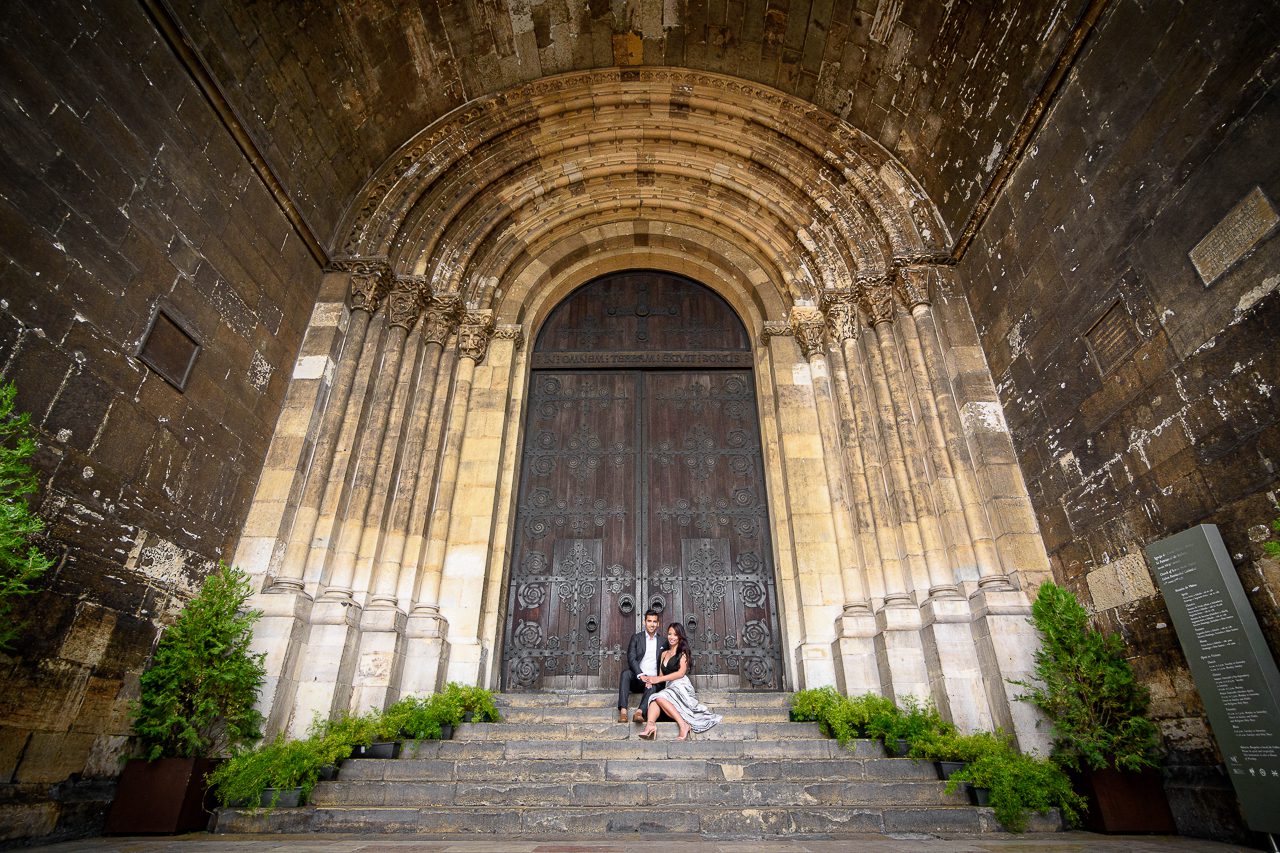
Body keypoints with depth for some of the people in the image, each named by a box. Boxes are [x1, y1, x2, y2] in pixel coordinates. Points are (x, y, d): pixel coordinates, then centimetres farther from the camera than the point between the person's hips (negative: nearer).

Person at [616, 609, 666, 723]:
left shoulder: (663, 642, 14)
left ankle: (640, 713, -51)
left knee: (652, 687, -33)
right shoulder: (637, 637, 9)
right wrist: (641, 675, -19)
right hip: (637, 678, 0)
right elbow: (631, 659, -4)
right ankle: (623, 711, -40)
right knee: (625, 673, -31)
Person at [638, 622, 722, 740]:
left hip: (681, 686, -5)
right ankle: (651, 724, -53)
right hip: (669, 688, 5)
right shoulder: (664, 654, 25)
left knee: (660, 697, -32)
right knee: (654, 699, -29)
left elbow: (681, 673, -7)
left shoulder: (683, 652, 6)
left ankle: (683, 725, -35)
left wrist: (659, 679, -10)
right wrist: (651, 679, -1)